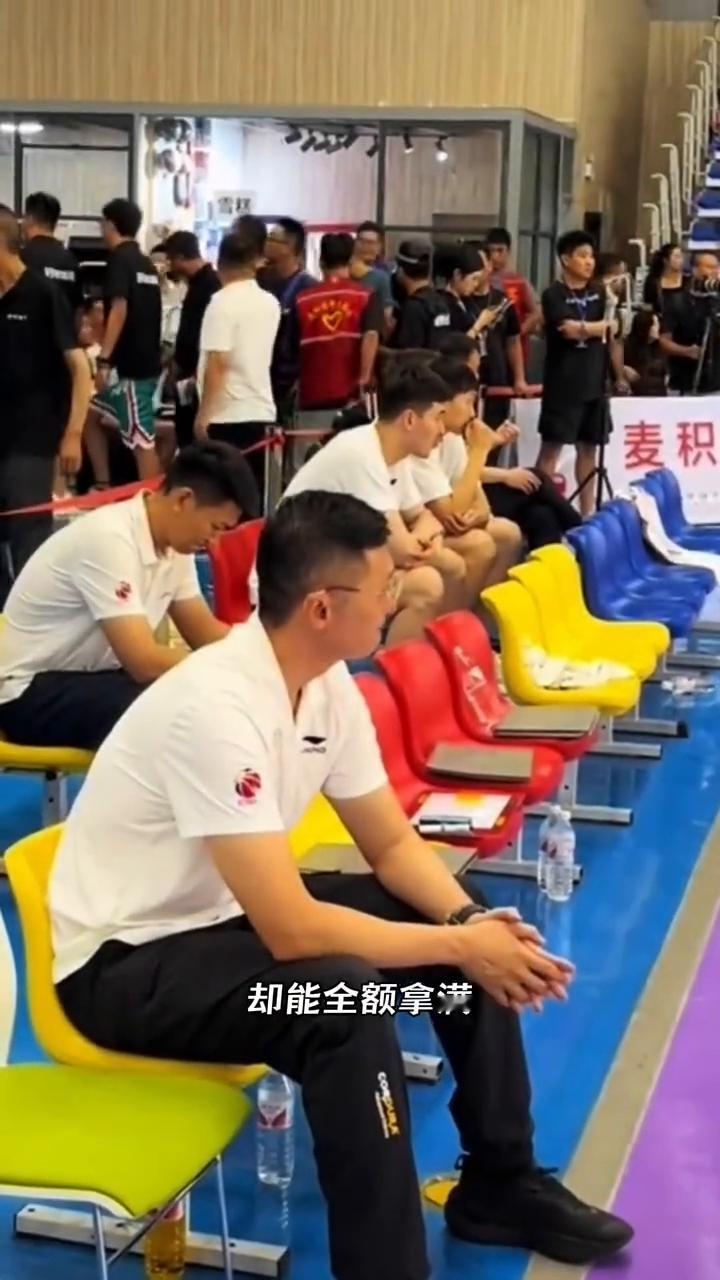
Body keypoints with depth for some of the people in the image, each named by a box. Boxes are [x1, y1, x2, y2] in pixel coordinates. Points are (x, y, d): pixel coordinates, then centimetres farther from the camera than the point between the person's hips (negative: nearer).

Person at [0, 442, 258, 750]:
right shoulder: (109, 538, -27)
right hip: (32, 692, -9)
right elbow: (145, 662, -32)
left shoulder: (172, 543, 0)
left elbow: (205, 633, 7)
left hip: (93, 676, 9)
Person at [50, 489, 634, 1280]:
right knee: (344, 1000, -33)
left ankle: (500, 1183, 15)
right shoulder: (218, 708, -31)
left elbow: (393, 845, 4)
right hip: (125, 960, -9)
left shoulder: (328, 684, -5)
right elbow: (292, 930, -33)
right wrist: (458, 946, -25)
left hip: (233, 912, 9)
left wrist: (472, 920, -15)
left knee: (467, 915, 1)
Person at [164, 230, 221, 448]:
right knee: (187, 439, 12)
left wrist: (197, 374, -22)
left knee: (197, 442, -7)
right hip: (189, 376, 10)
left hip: (198, 380, -10)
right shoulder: (197, 283, 15)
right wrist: (178, 363, 26)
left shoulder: (210, 284, -15)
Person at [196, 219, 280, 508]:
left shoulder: (222, 302, -11)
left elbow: (217, 363, -17)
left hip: (227, 414, -7)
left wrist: (203, 414, -13)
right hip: (261, 410, 7)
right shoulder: (270, 303, 9)